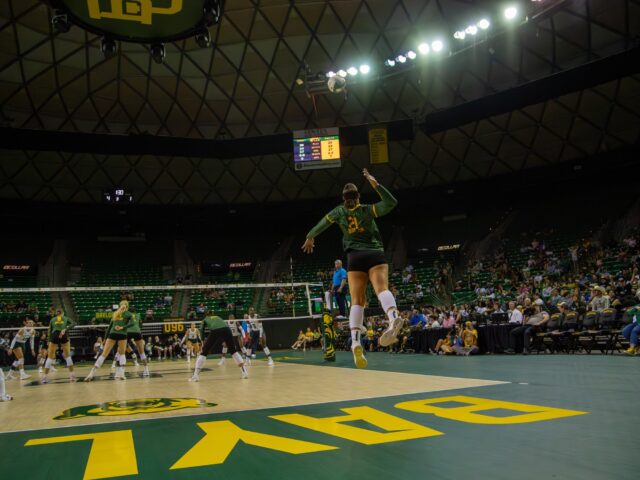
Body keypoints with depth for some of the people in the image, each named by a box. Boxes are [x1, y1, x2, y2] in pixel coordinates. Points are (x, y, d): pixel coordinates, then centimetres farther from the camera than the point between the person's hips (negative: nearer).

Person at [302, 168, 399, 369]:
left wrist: (309, 238, 39)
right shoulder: (367, 210, 3)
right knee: (382, 289, -23)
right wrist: (376, 184, -6)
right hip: (375, 255, -1)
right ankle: (393, 317, -55)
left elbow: (320, 226, 20)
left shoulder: (339, 212, 10)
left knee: (356, 301, -1)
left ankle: (355, 342, -20)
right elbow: (391, 202, -2)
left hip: (355, 257, 1)